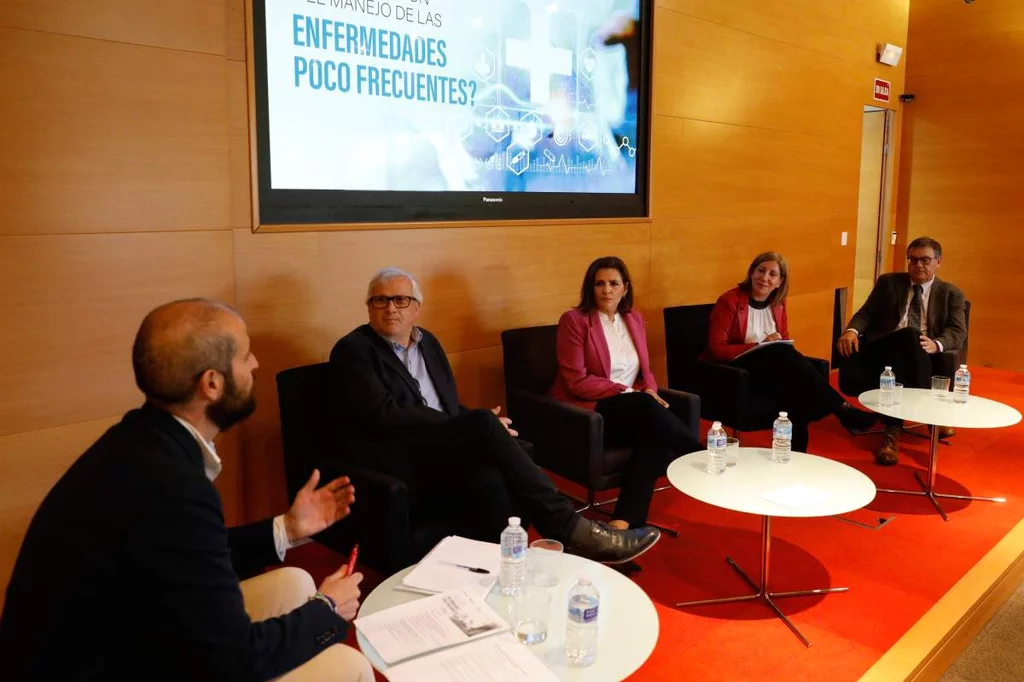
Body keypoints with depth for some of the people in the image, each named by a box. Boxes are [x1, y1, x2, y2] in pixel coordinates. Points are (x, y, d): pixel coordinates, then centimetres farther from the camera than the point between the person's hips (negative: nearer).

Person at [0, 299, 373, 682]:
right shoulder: (168, 485, -32)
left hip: (122, 640, 9)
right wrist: (327, 610, -8)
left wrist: (286, 529, 10)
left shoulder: (149, 440, -3)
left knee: (294, 584, 12)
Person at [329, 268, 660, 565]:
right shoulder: (353, 350, -2)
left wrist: (475, 431, -5)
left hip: (441, 458, 6)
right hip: (393, 470, -5)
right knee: (483, 424, -28)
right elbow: (386, 415, -15)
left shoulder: (427, 341, 19)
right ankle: (568, 528, -23)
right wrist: (481, 427, -17)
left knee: (486, 477, -31)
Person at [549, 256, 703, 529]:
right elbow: (577, 381, -12)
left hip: (634, 408, 5)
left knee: (654, 437, -30)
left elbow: (645, 370, 19)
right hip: (589, 409, -5)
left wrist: (649, 389, -6)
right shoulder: (574, 320, -6)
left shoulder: (634, 318, 14)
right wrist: (627, 392, -17)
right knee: (646, 406, -33)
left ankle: (625, 522, -35)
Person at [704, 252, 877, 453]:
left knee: (795, 391, -31)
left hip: (772, 367, 6)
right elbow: (717, 349, -14)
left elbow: (784, 342, 16)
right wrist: (760, 346, -22)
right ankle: (843, 409, -30)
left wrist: (780, 346, -10)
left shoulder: (778, 304, 9)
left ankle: (796, 454, -22)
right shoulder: (729, 301, -10)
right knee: (783, 354, -33)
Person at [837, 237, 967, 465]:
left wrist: (936, 344, -22)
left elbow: (958, 332, 3)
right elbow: (866, 313, 10)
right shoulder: (888, 283, 18)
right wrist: (852, 330, -15)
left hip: (926, 357, 0)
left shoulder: (951, 293, 17)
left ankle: (893, 428, -36)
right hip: (883, 350, 0)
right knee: (909, 336, -35)